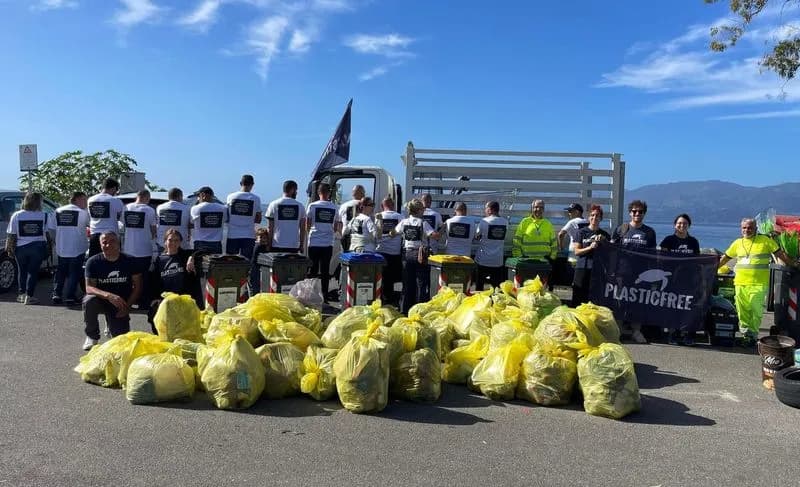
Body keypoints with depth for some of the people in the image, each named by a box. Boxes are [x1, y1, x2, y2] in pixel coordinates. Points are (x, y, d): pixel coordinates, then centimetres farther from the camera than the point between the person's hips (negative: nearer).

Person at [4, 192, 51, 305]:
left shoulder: (16, 215, -3)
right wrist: (48, 245, 11)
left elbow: (11, 234, -2)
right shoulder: (44, 215, -5)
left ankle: (21, 294, 23)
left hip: (21, 248, 2)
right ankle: (29, 296, 0)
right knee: (33, 272, 3)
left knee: (22, 271, 16)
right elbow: (47, 233, -1)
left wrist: (9, 248, 6)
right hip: (38, 247, -1)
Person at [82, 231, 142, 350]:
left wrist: (127, 306, -12)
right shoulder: (93, 262, -9)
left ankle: (111, 322, 25)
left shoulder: (129, 261, -6)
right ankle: (92, 336, -10)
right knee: (89, 301, -35)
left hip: (121, 305, 0)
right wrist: (108, 295, -34)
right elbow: (89, 288, -16)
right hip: (101, 301, 0)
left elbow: (137, 286, -1)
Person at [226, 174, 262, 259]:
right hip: (248, 236, -1)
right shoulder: (256, 199, -4)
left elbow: (227, 217, 7)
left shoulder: (230, 197, 0)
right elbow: (258, 220, 1)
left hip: (232, 235, 1)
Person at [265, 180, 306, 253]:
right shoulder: (300, 206, 4)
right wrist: (301, 245, 11)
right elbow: (302, 228, 4)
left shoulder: (274, 204, 1)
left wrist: (269, 244, 5)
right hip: (294, 246, 1)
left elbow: (270, 228, 0)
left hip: (277, 245, -1)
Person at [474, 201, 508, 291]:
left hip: (483, 260, -3)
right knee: (497, 287, 8)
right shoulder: (505, 222, 1)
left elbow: (477, 236, -1)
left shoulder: (484, 221, -9)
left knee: (479, 287, 8)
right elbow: (504, 239, 8)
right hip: (498, 261, 3)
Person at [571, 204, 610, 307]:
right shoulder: (581, 232, 6)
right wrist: (590, 247, -14)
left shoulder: (605, 234, 13)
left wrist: (603, 241, -4)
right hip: (583, 269, -2)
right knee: (578, 298, -2)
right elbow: (576, 251, 0)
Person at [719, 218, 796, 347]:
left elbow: (780, 254, 8)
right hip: (740, 283, 3)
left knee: (756, 311, -4)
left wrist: (792, 264, 8)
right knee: (742, 311, 5)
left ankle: (752, 335, 5)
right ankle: (745, 334, 15)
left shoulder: (765, 240, 3)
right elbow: (725, 258, 21)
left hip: (758, 284, -3)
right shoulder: (737, 243, 12)